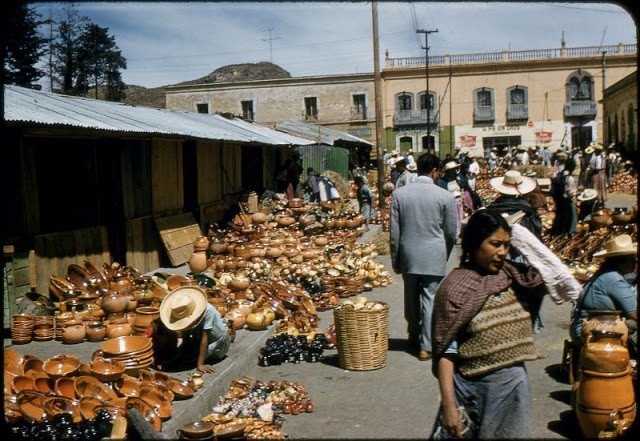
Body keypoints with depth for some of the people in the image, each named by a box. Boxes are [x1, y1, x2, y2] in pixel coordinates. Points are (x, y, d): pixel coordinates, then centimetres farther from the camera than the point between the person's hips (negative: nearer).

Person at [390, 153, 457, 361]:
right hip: (434, 257, -2)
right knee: (430, 299, 3)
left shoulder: (399, 193, -3)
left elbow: (394, 230, 0)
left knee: (411, 298, 16)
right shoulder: (445, 196, -7)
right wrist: (445, 255, 18)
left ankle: (414, 338, 32)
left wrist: (395, 259, 9)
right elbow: (451, 232, 0)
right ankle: (426, 347, 5)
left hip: (408, 255, 2)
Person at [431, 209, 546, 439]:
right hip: (474, 391, -4)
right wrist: (449, 406, -17)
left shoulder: (513, 275, 2)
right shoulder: (455, 287, -13)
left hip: (514, 387, 5)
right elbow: (445, 352, -13)